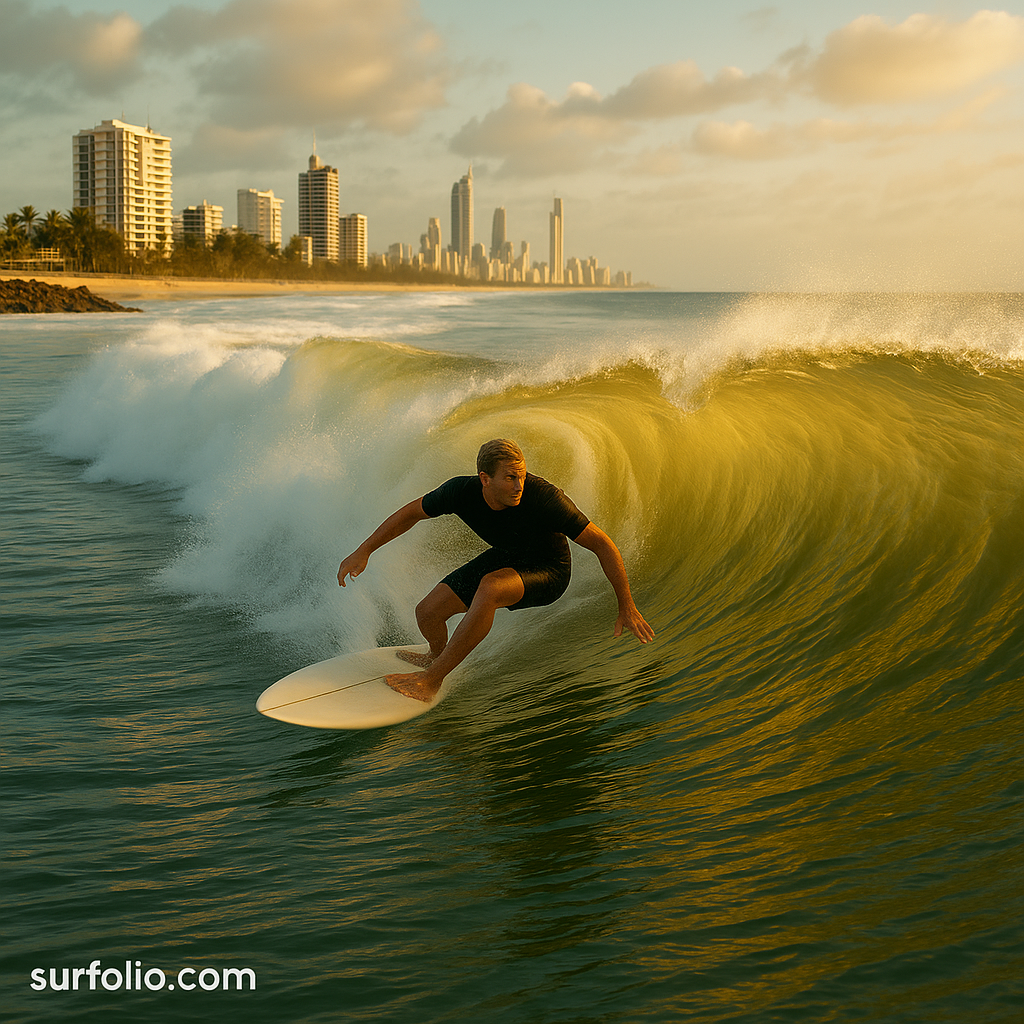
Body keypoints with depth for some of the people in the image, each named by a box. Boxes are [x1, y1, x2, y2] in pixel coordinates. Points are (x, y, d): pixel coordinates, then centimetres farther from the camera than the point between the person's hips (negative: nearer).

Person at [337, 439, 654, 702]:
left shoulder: (543, 497, -35)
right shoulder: (462, 490, -24)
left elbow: (602, 544, -28)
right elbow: (411, 512, -4)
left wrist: (627, 607, -27)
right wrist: (363, 551, -8)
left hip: (547, 572, -5)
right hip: (505, 559, 5)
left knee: (490, 586, -37)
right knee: (427, 613, -2)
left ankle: (431, 680, -25)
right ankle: (437, 656, 37)